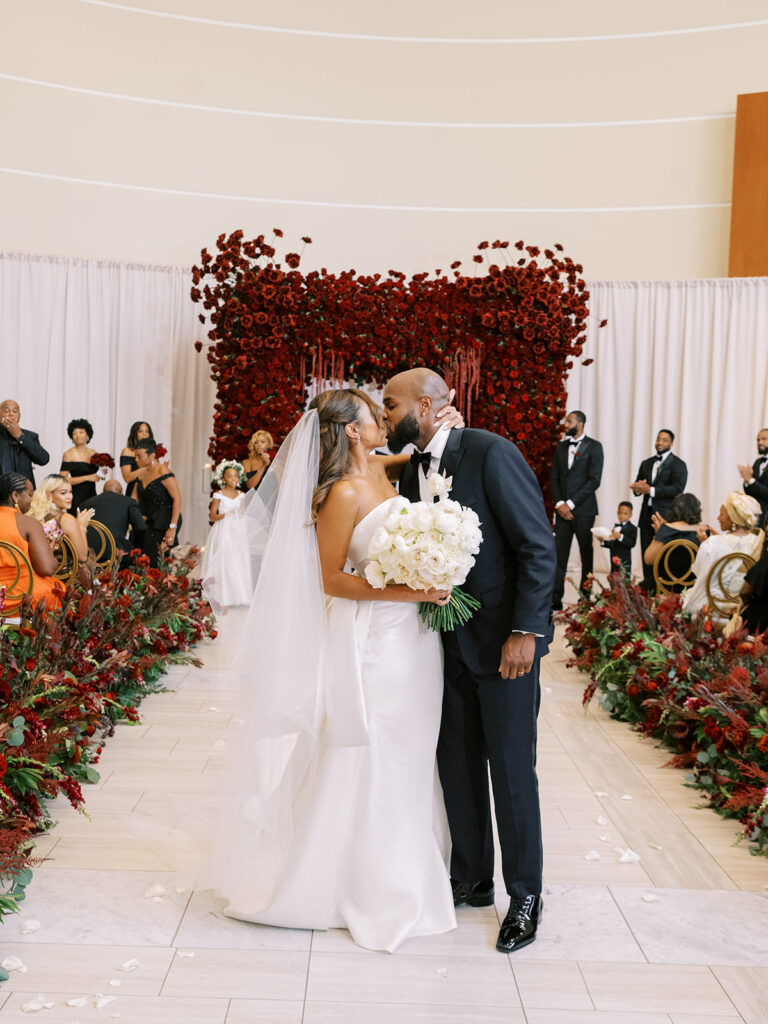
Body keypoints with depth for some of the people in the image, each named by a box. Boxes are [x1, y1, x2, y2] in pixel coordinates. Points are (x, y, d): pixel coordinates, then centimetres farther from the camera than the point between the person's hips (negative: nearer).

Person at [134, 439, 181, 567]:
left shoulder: (163, 472, -14)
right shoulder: (141, 473, 10)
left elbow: (177, 499, -17)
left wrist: (172, 528, -21)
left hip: (165, 523, -7)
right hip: (149, 522, 7)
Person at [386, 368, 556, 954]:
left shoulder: (490, 453, -15)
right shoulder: (411, 472, 6)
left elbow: (539, 546, -17)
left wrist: (525, 632, -20)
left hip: (505, 640, -7)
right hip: (449, 642, 7)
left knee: (511, 770, 3)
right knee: (457, 763, 13)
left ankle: (525, 896, 19)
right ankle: (471, 880, 30)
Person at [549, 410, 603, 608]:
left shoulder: (594, 447, -2)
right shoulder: (561, 447, 14)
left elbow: (594, 480, -10)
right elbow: (554, 478, 13)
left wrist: (571, 503, -12)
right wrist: (559, 503, -3)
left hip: (583, 510, -4)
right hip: (562, 509, 4)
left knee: (586, 553, 3)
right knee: (558, 554, 0)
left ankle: (585, 596, 11)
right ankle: (555, 598, 1)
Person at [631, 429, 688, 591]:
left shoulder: (678, 464, -1)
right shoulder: (646, 463, 19)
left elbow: (677, 489, -14)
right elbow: (637, 485, 19)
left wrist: (651, 490, -18)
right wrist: (638, 488, -6)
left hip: (666, 516, -6)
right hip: (647, 516, 6)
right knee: (646, 555, 6)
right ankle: (647, 591, 9)